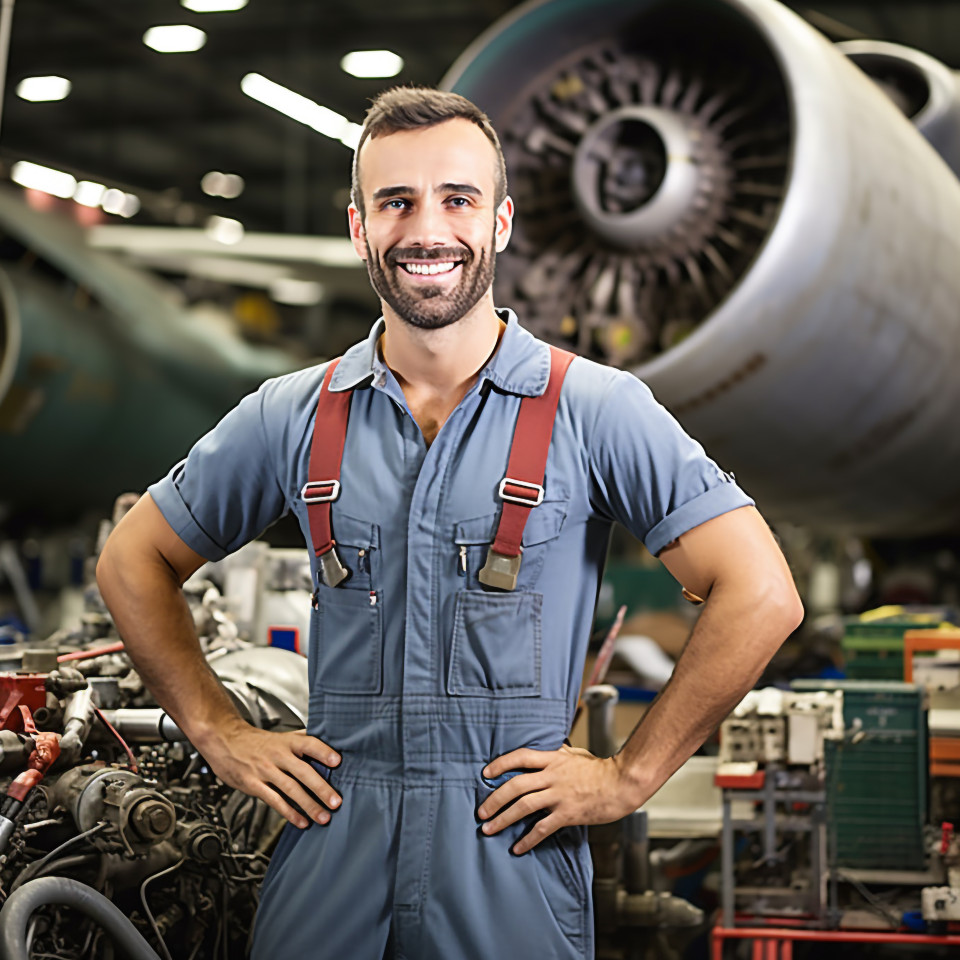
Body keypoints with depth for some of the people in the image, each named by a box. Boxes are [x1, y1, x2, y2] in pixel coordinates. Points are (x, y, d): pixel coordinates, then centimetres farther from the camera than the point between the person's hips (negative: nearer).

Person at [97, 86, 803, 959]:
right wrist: (221, 735, 7)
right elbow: (135, 563, 15)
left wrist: (629, 776, -10)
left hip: (512, 853, -2)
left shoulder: (596, 411, -6)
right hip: (332, 842, 3)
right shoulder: (291, 416, 3)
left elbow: (761, 597, -9)